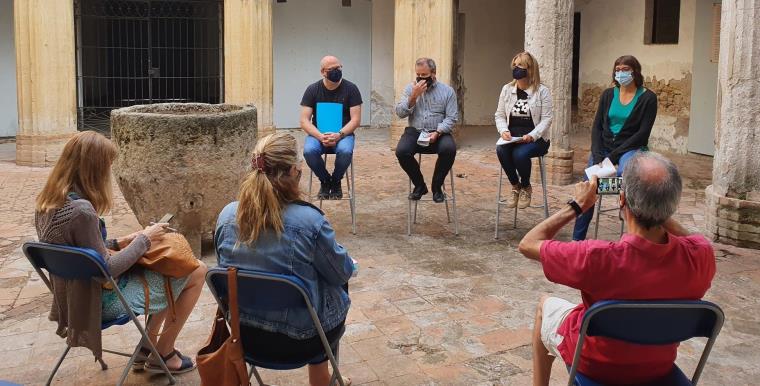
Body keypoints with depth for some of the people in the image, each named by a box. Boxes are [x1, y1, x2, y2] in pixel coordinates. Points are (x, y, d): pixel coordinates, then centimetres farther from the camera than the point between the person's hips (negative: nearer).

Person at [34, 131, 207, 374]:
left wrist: (117, 243, 6)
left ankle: (148, 346, 25)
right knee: (198, 272, 1)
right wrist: (144, 240, -14)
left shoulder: (47, 202, -2)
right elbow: (107, 270, -25)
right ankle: (162, 355, 16)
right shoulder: (81, 211, -30)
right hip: (105, 299, -9)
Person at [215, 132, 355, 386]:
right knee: (338, 286, 27)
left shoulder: (227, 215, -10)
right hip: (296, 341, -5)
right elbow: (342, 272, -9)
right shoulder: (310, 220, -25)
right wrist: (342, 256, 13)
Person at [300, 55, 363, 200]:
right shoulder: (312, 90, -1)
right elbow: (304, 121, -5)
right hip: (318, 133, 1)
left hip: (343, 133, -1)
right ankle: (325, 181, -3)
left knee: (345, 151, -35)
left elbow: (356, 120, -6)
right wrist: (320, 136, -24)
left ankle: (335, 181, -4)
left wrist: (339, 135, -24)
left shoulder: (351, 89, -3)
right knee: (309, 151, -33)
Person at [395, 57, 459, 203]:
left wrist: (437, 132, -19)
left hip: (438, 133, -1)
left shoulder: (447, 91, 4)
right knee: (401, 151, -29)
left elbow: (451, 118, -3)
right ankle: (419, 185, -4)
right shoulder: (410, 88, 9)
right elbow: (400, 113, 1)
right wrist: (414, 97, -13)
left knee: (449, 149, -33)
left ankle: (437, 186, -9)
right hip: (415, 132, 1)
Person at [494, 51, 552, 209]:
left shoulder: (542, 91, -3)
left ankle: (526, 187, -1)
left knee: (520, 153, -34)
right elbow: (499, 115, 9)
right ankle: (515, 186, -5)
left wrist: (532, 136, -22)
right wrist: (503, 130, -12)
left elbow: (546, 119, -7)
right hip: (512, 137, 3)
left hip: (535, 138, -3)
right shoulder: (507, 89, 9)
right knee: (501, 150, -31)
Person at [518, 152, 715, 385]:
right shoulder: (700, 256, -28)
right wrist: (656, 206, -5)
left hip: (596, 367, -3)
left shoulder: (597, 258, -39)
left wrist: (577, 205, -14)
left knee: (546, 305, 26)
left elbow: (528, 244, -21)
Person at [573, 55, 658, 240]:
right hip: (604, 147, 4)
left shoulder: (647, 98, -1)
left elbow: (643, 133, -8)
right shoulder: (608, 94, 12)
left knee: (626, 171, -38)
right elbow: (597, 126, 8)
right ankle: (577, 239, -5)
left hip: (630, 148, -4)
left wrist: (614, 155, -15)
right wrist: (597, 155, -8)